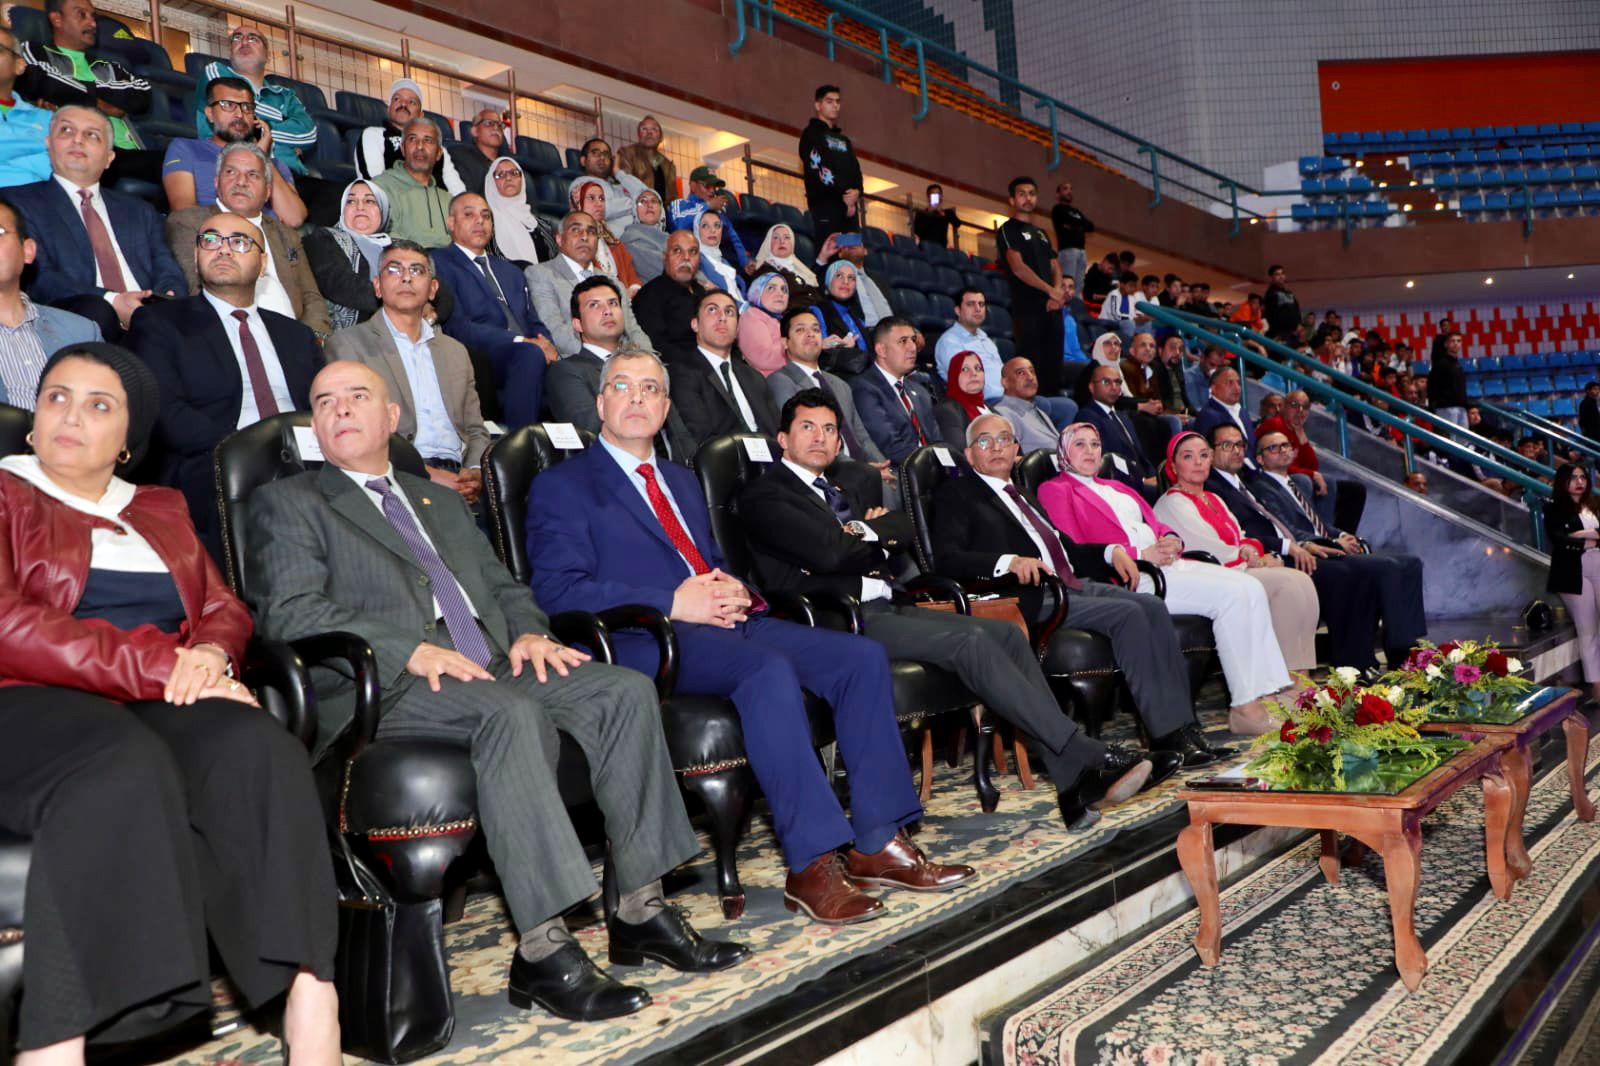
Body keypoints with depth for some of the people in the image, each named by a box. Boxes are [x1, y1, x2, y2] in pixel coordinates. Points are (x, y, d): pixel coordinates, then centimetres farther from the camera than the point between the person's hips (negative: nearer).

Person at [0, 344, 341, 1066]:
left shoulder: (160, 511, 27)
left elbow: (226, 610, 18)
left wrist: (209, 653, -9)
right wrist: (158, 665, -14)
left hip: (164, 704, 4)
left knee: (257, 748, -32)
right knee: (126, 767, -39)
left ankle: (310, 998, -39)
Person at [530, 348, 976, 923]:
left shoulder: (682, 481, 29)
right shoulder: (562, 485, 6)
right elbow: (557, 588, -8)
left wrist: (735, 589, 4)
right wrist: (673, 603, -16)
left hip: (725, 621, 8)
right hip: (647, 640, -7)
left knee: (862, 656, -11)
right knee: (768, 670, -35)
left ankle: (878, 842, -8)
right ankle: (813, 864, -30)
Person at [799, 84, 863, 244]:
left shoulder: (843, 140, 28)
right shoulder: (811, 133, 7)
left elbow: (856, 171, 18)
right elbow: (817, 170, -7)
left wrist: (856, 191, -5)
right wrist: (842, 195, -12)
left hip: (849, 204, 6)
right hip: (825, 203, -6)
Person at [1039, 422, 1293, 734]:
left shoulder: (1116, 487, 30)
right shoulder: (1054, 490, 4)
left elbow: (1155, 523, 25)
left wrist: (1171, 541, -1)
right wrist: (1141, 554, -14)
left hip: (1166, 563, 8)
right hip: (1132, 577, -8)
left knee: (1251, 588, -13)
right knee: (1231, 596, -23)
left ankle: (1271, 691, -14)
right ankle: (1245, 707, -19)